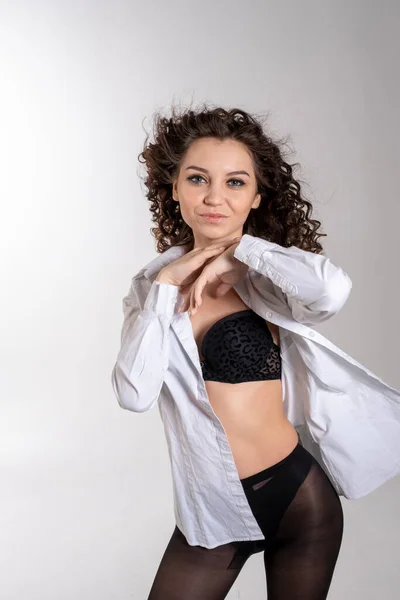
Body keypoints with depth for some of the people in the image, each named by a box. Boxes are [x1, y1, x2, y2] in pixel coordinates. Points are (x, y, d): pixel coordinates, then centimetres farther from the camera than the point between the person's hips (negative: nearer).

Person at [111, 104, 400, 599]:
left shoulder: (264, 276, -8)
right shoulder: (153, 283, 1)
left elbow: (332, 291, -32)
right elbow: (135, 395, -12)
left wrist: (240, 251, -19)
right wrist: (165, 286, -13)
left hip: (296, 497, -2)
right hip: (208, 509, 2)